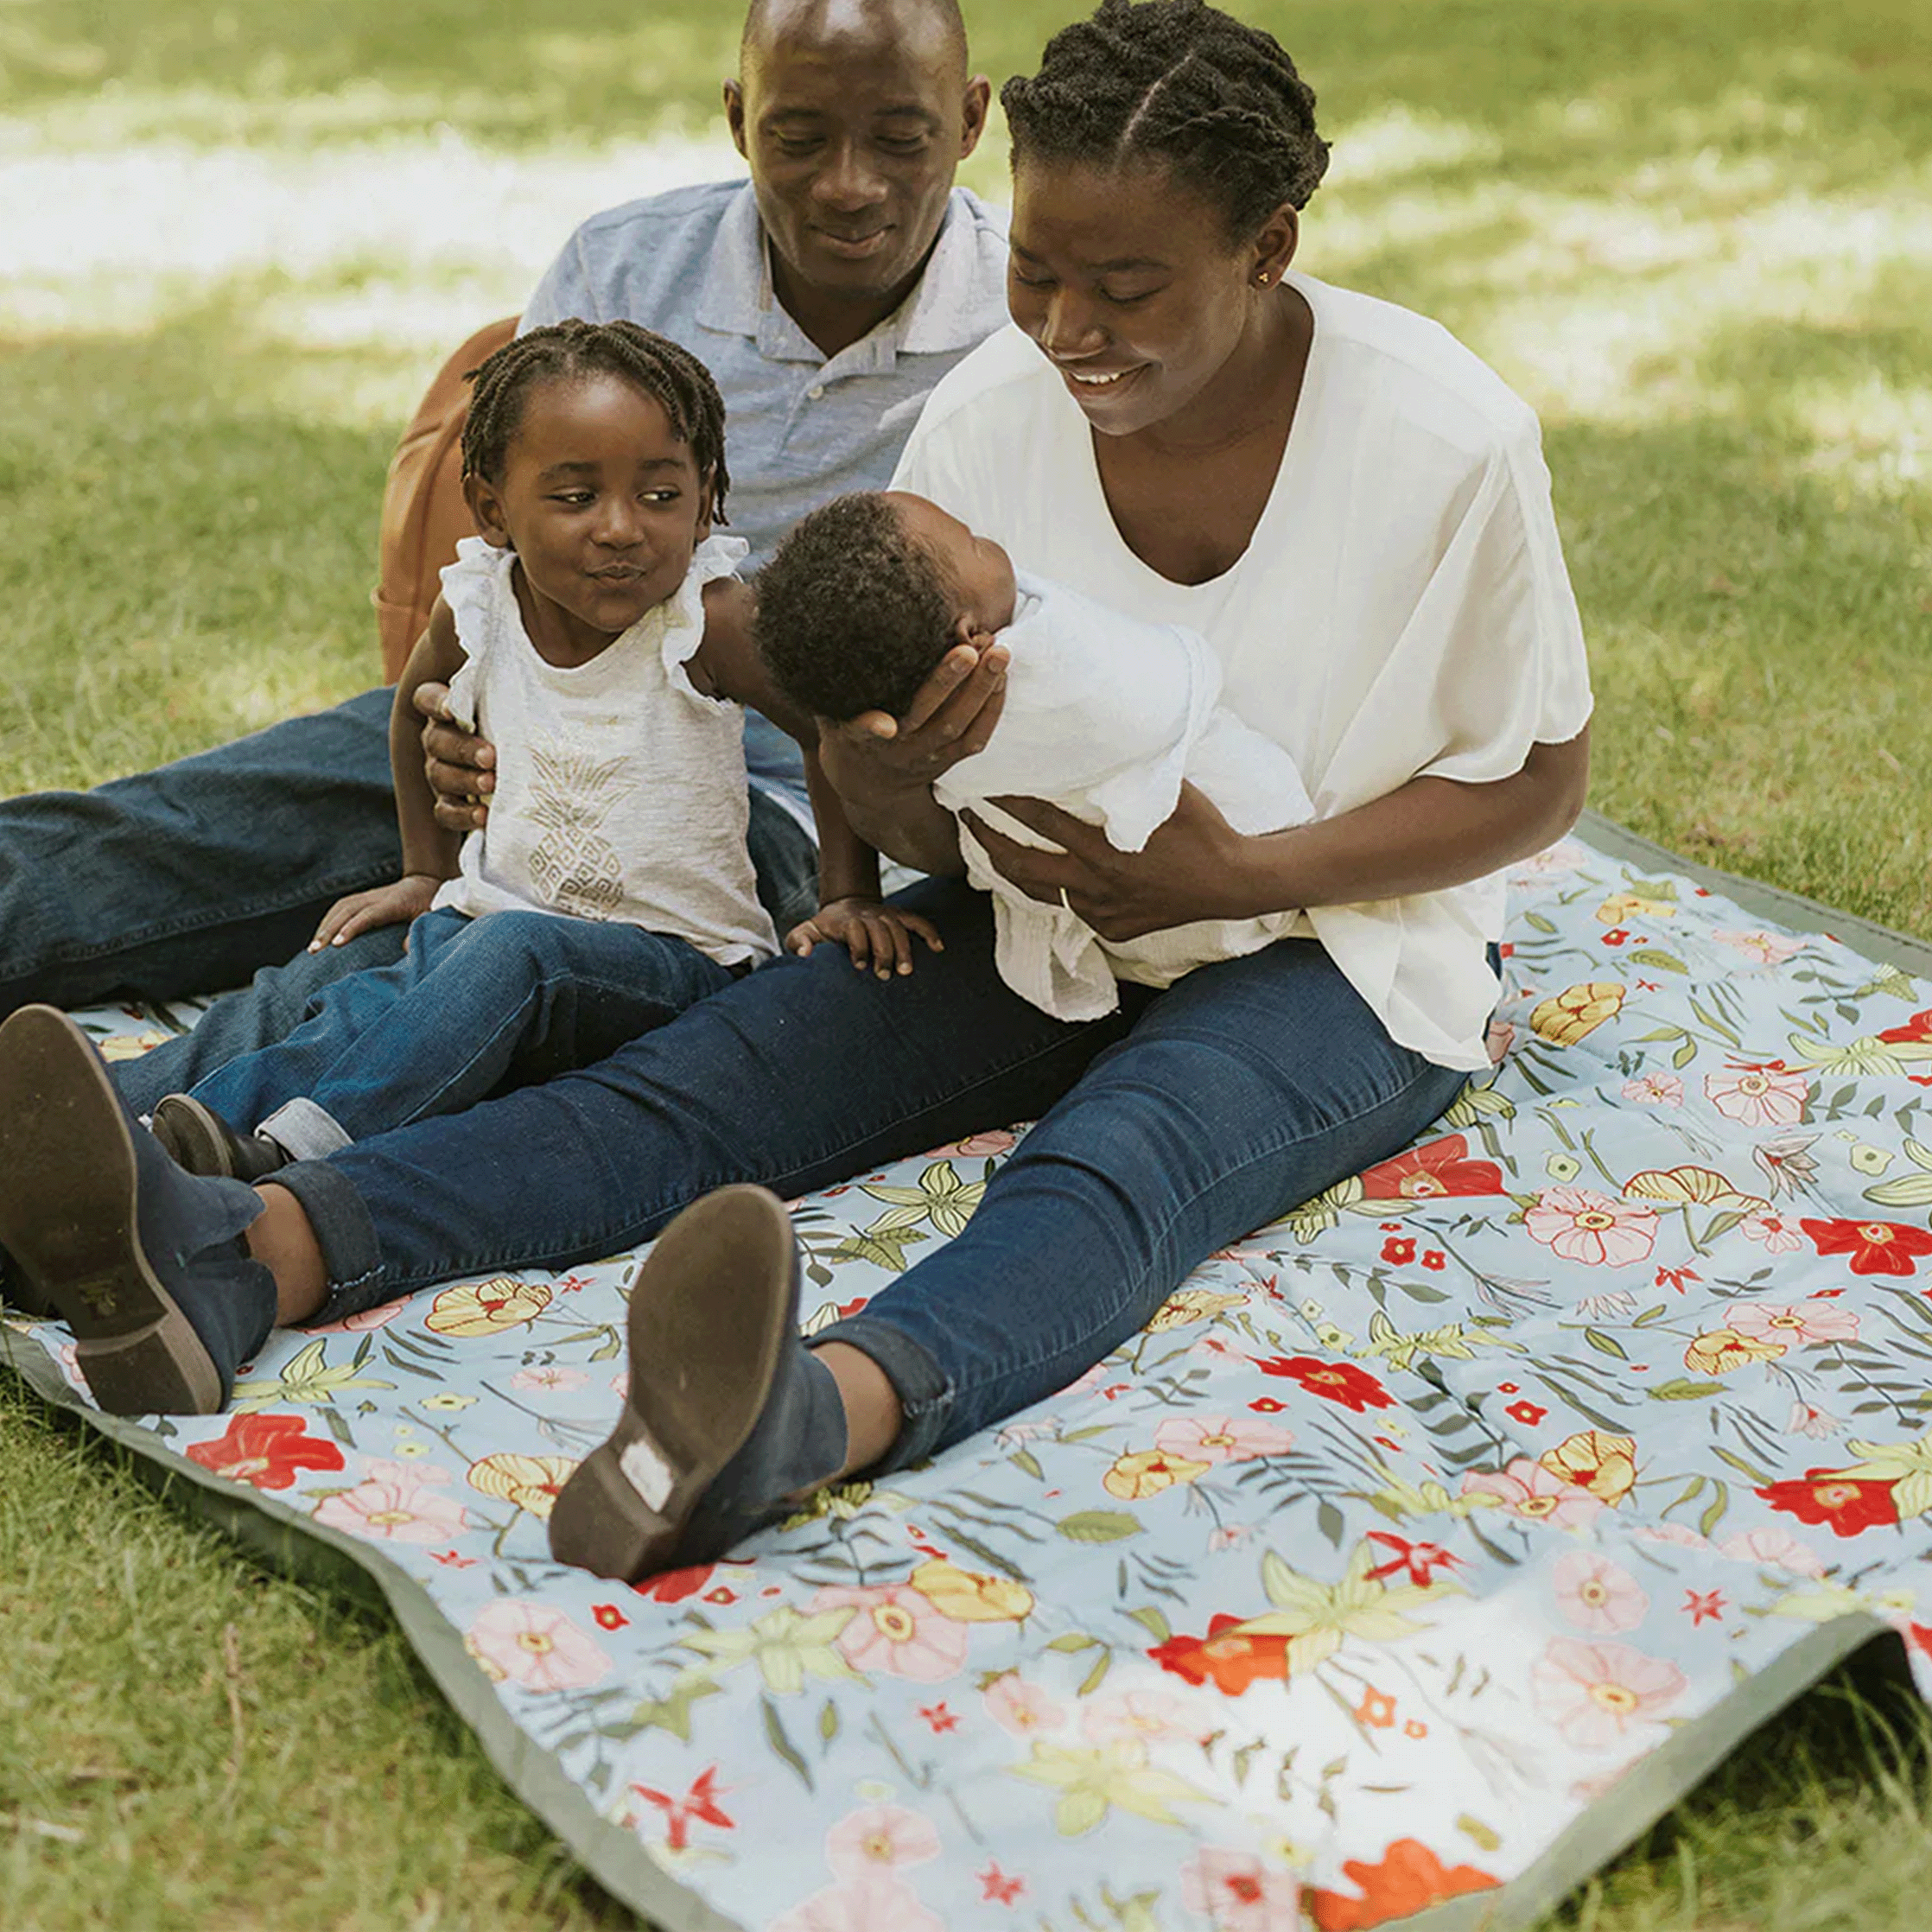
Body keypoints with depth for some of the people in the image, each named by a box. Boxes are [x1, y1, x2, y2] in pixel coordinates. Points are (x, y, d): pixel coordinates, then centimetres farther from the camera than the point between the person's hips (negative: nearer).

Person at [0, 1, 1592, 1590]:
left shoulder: (1451, 437, -16)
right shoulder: (984, 417, -6)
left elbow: (1539, 783, -7)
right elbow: (874, 769, -1)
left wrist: (1243, 873, -21)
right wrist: (892, 780, -28)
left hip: (1330, 945, -4)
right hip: (1041, 910, 4)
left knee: (1115, 1165, -37)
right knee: (712, 1078, -20)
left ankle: (806, 1418, -67)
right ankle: (245, 1257, -38)